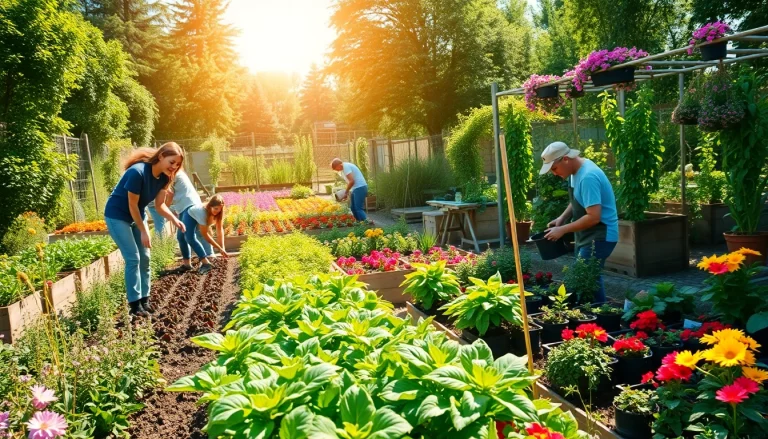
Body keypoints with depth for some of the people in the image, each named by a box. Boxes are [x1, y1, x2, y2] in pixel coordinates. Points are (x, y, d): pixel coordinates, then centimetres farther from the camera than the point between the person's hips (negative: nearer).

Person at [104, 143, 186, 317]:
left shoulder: (164, 177, -8)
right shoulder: (138, 172, -31)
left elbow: (159, 204, -2)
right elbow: (132, 206, -24)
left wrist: (174, 219, -21)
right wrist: (143, 232, -18)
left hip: (137, 216, 8)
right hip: (117, 216, -8)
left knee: (145, 258, 5)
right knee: (133, 258, -11)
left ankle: (144, 299, 14)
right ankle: (135, 303, -3)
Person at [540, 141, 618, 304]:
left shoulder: (588, 176, -25)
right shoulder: (577, 170, 6)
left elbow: (594, 217, -29)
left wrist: (562, 230, -22)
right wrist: (562, 218, 5)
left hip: (599, 236, -10)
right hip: (587, 235, 10)